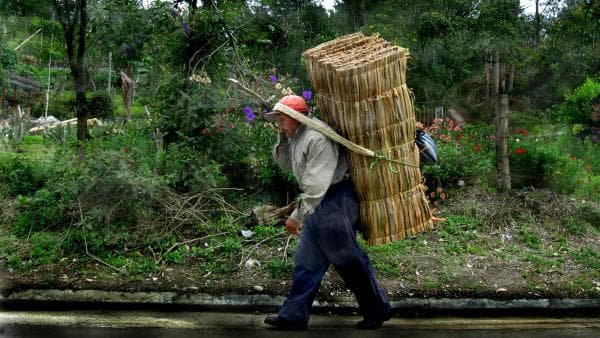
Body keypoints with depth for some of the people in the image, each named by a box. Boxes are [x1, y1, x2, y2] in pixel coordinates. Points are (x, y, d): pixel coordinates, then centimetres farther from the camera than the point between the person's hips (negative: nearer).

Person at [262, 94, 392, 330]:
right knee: (306, 261, 11)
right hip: (318, 205, 10)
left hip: (334, 202, -10)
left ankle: (378, 310, 17)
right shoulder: (296, 137, 11)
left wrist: (297, 216, -21)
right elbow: (285, 164, 22)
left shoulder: (317, 137, -21)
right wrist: (282, 138, 6)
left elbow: (316, 185, -25)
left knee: (349, 260, 1)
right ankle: (294, 316, 17)